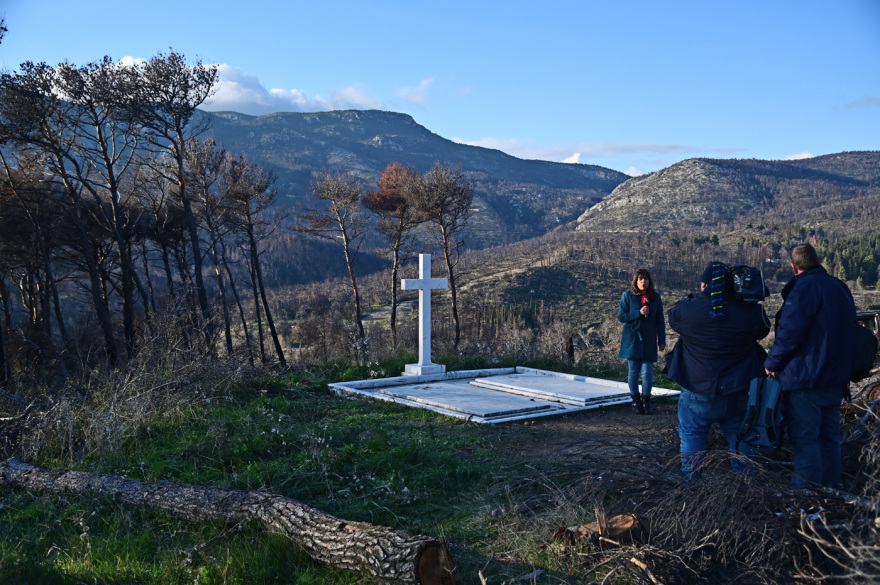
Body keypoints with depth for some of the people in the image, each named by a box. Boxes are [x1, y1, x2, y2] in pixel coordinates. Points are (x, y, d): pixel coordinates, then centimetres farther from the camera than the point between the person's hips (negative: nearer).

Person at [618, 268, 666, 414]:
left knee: (647, 373, 0)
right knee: (633, 372, 6)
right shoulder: (628, 296, -2)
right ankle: (636, 401, 18)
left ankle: (646, 401, 13)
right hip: (632, 340, -1)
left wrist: (662, 340, 4)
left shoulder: (655, 297, 3)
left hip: (649, 341, 1)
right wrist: (639, 313, -17)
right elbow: (621, 316, -5)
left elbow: (660, 320, 6)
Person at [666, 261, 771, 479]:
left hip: (697, 391, -2)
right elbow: (763, 331, 9)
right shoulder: (750, 312, -11)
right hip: (737, 393, 2)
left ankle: (691, 477, 18)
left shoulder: (687, 309, -16)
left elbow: (672, 317, 6)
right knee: (739, 434, 19)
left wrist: (695, 297, 13)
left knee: (691, 434, 13)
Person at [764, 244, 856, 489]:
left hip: (805, 378, -9)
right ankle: (830, 487, 26)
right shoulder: (840, 288, 11)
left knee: (804, 437, -3)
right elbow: (847, 329, 19)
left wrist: (772, 363, -7)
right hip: (836, 378, 9)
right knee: (829, 435, 17)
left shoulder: (804, 288, -16)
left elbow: (789, 332, -21)